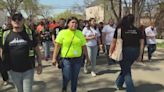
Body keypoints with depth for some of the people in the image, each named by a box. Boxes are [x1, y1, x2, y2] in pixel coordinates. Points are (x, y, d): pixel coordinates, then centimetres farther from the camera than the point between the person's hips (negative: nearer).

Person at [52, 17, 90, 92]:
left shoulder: (80, 33, 4)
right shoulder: (62, 32, -5)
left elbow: (84, 46, 9)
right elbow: (57, 46, -7)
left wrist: (87, 58, 11)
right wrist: (54, 58, -13)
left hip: (77, 59, 3)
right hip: (66, 59, -3)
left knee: (75, 78, 11)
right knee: (67, 77, -3)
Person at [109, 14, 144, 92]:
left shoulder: (120, 29, 1)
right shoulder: (137, 30, 9)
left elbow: (114, 42, -3)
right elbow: (142, 42, 7)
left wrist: (110, 52, 7)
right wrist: (140, 55, 13)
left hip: (125, 51, -4)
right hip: (135, 52, 4)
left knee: (126, 72, 8)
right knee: (126, 68, 23)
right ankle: (119, 84, 39)